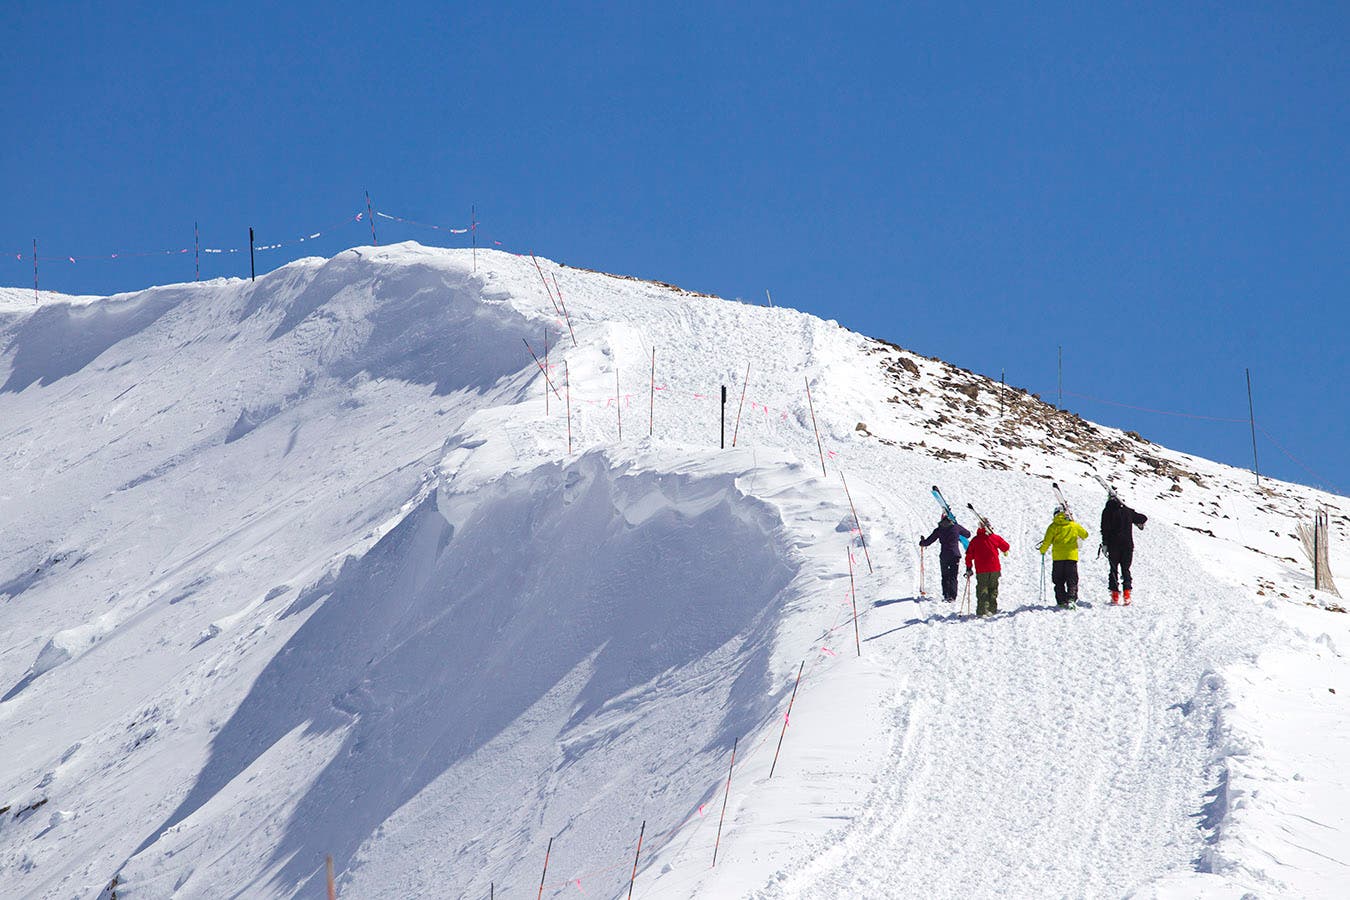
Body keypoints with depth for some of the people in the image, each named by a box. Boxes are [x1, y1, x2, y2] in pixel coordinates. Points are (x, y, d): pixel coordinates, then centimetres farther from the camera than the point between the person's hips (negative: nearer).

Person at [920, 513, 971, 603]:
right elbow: (968, 534, 15)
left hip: (944, 556, 0)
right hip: (955, 555, 0)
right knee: (953, 577, 3)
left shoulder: (939, 530, -1)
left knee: (945, 576, 15)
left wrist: (922, 543, 25)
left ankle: (946, 595, 8)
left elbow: (928, 541, 3)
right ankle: (952, 597, -8)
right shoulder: (956, 527, 0)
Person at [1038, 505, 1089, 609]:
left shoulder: (1054, 526, -3)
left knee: (1059, 581, 8)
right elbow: (1085, 534, 22)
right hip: (1072, 556, 1)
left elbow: (1047, 541, -6)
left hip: (1058, 557, -1)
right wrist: (1078, 537, 43)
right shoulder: (1074, 525, 6)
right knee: (1072, 580, 4)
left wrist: (1042, 550, 12)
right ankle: (1071, 599, -15)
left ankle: (1062, 601, 1)